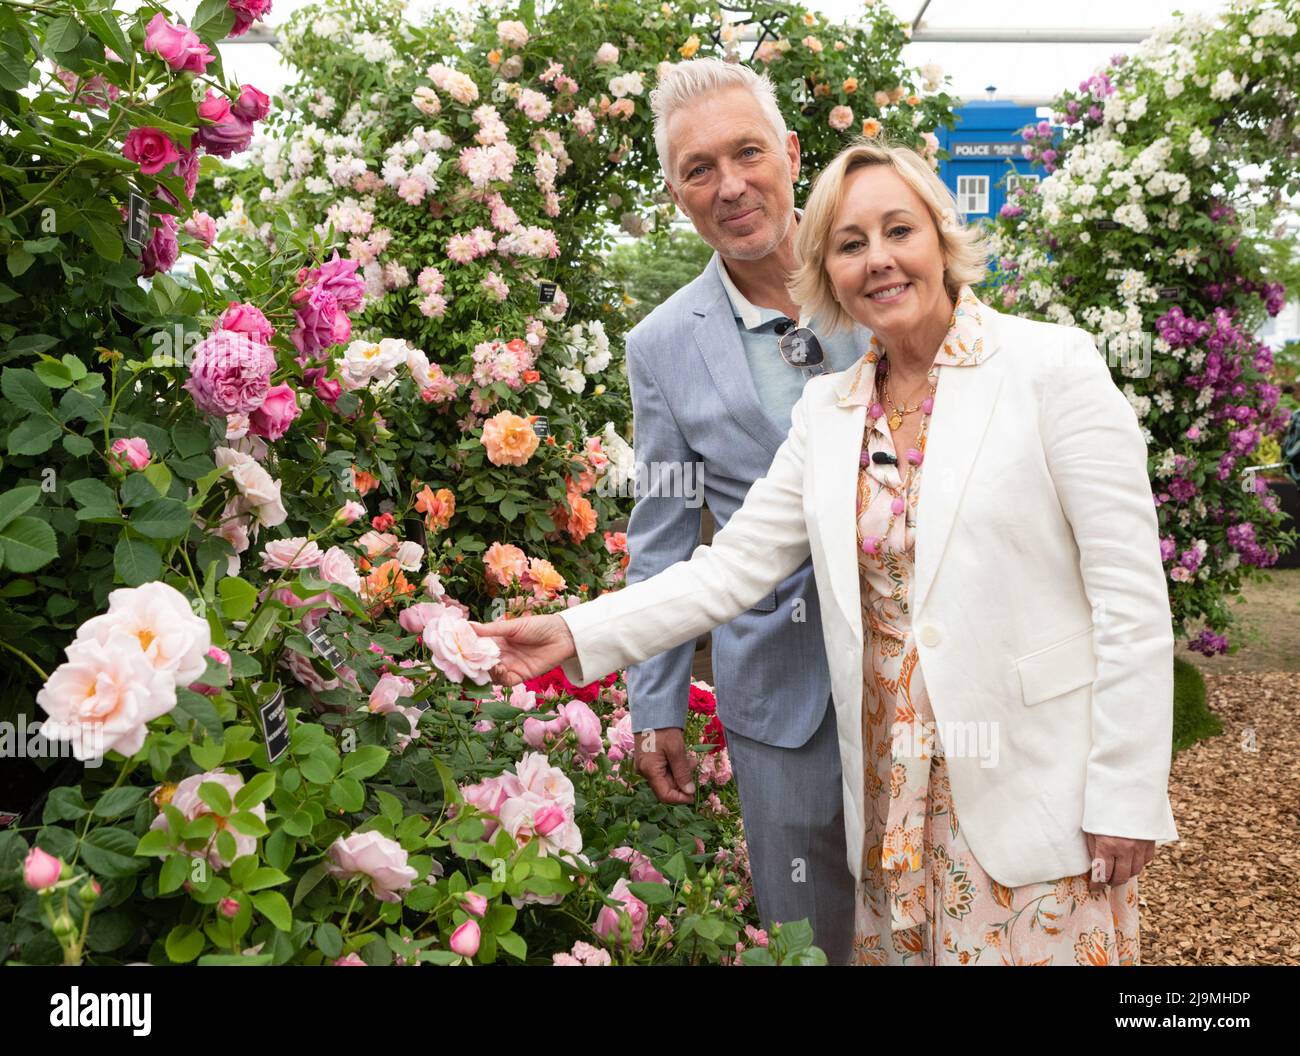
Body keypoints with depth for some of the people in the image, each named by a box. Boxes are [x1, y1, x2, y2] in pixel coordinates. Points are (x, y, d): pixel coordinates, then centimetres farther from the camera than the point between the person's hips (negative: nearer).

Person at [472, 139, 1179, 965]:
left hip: (1036, 792, -4)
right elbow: (732, 568, 5)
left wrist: (1127, 798, -11)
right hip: (894, 796, 4)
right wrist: (575, 635, -4)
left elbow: (1131, 597, -10)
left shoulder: (1053, 365, -8)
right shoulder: (828, 409, 6)